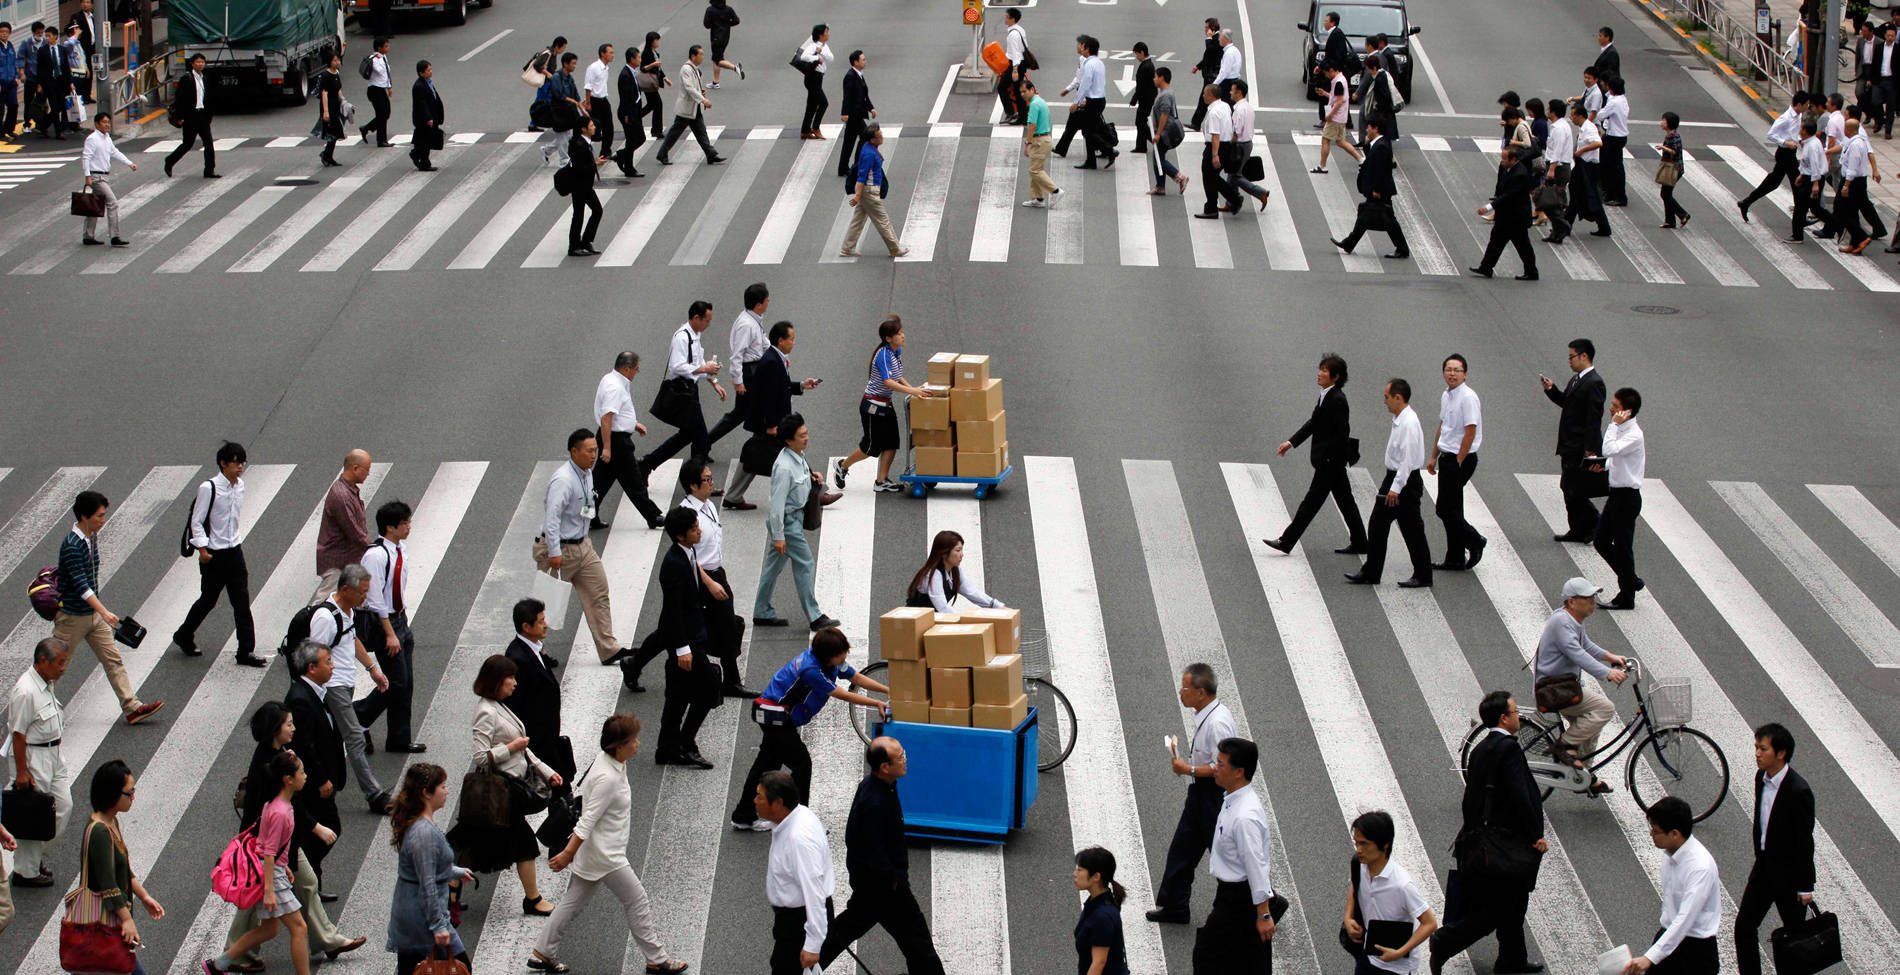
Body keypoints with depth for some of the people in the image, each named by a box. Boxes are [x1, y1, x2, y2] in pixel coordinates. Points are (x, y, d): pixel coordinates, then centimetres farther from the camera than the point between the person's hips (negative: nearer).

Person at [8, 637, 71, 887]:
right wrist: (22, 771, -20)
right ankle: (26, 872, 12)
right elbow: (18, 735, -21)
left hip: (53, 753, 9)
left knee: (63, 806, 11)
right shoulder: (25, 691, -23)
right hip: (33, 757, -9)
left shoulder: (46, 684, 6)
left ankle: (37, 856, 26)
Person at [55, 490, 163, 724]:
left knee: (113, 660, 4)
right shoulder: (71, 546, -24)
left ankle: (132, 707, 4)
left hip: (93, 614, 8)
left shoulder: (92, 537, 4)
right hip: (72, 616, -8)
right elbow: (80, 585, -31)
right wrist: (105, 613, -39)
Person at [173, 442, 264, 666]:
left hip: (234, 551, 6)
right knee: (208, 600, 8)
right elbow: (197, 521, -12)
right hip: (214, 555, -6)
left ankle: (246, 651, 4)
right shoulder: (209, 488, -17)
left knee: (242, 601, 1)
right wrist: (202, 550, -15)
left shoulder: (239, 485, 4)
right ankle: (183, 636, 32)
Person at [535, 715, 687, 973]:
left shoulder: (610, 763, 3)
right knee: (637, 901, 4)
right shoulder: (608, 778, -28)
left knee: (574, 902, 16)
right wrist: (568, 853, -22)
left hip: (591, 852, 9)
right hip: (605, 855, -9)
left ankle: (543, 954, 24)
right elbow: (587, 821, -25)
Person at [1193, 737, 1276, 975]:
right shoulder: (1234, 801, 4)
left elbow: (1256, 866, -26)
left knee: (1207, 955, 1)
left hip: (1239, 899, -10)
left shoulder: (1245, 817, -28)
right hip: (1232, 892, 10)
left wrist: (1263, 914, -22)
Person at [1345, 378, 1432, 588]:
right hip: (1394, 477, 10)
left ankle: (1423, 577, 9)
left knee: (1412, 530, -1)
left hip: (1406, 481, -10)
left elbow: (1408, 459, -24)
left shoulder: (1409, 423, -21)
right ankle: (1370, 573, 17)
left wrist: (1396, 488, -24)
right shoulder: (1398, 420, 9)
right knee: (1378, 524, 11)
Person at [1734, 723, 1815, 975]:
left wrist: (1806, 887, -13)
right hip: (1764, 864, 7)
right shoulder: (1762, 778, -1)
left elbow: (1805, 842, -18)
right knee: (1744, 925, 6)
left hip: (1788, 871, -7)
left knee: (1795, 933, 9)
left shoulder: (1798, 791, -24)